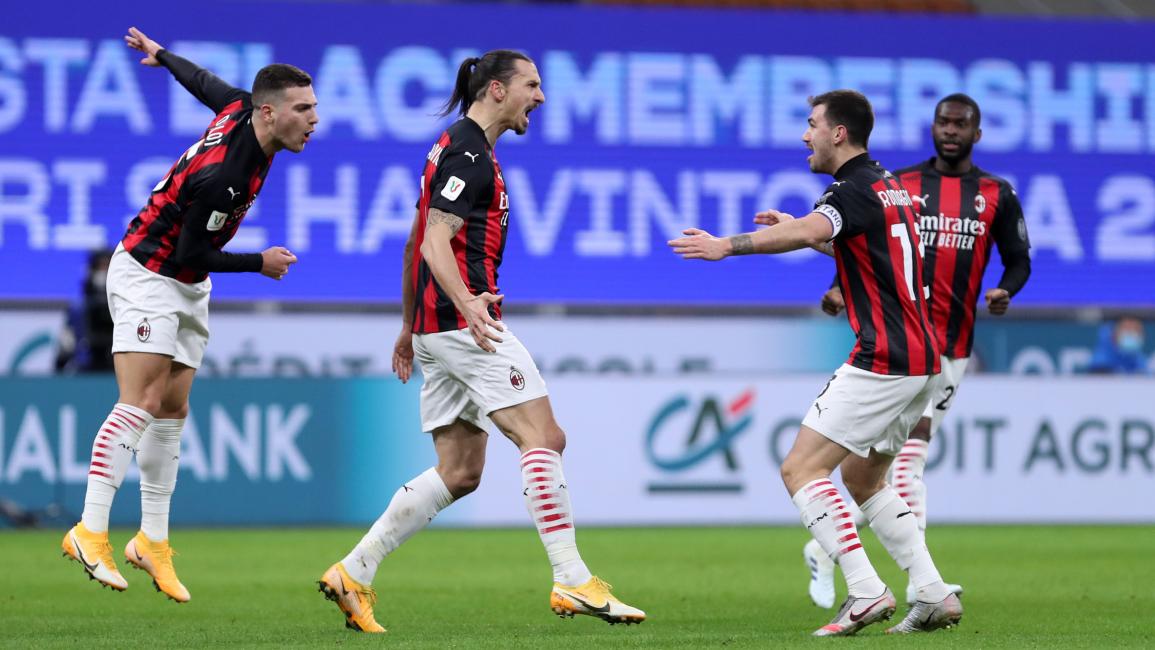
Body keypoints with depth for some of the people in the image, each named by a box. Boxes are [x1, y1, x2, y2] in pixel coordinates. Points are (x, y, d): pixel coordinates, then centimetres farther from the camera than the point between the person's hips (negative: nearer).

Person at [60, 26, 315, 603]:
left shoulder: (242, 109, -7)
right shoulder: (222, 175, -32)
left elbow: (202, 81, 13)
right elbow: (191, 254, -23)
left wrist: (160, 53, 33)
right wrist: (259, 264, -10)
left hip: (188, 287, 9)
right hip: (148, 274, -9)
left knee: (171, 414, 7)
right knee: (139, 406, -17)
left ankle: (152, 542, 11)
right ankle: (89, 534, -18)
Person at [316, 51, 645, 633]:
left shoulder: (455, 149, 21)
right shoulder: (469, 154, -11)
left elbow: (415, 243, 27)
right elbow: (436, 243, -20)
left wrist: (409, 325, 31)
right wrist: (468, 304, -34)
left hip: (438, 329, 10)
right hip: (463, 323, -10)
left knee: (459, 472, 8)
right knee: (544, 437, -12)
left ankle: (352, 574, 8)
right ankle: (572, 583, -15)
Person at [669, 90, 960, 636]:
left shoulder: (855, 189, -11)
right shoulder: (888, 185, 18)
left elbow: (805, 233, -34)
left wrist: (727, 245, -36)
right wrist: (800, 229, 31)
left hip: (883, 360, -10)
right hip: (918, 360, 10)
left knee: (801, 468, -8)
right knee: (863, 478, 20)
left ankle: (865, 592, -18)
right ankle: (934, 595, 11)